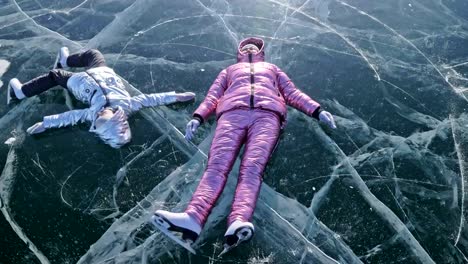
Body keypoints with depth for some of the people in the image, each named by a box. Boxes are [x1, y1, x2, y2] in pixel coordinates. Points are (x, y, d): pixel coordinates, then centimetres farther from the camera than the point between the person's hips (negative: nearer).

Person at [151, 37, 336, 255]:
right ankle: (192, 218, -49)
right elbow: (213, 96, 26)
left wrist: (318, 111, 12)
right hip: (232, 113, 1)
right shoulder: (230, 70, 41)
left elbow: (293, 93, 30)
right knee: (217, 164, -27)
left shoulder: (272, 69, 42)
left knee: (252, 167, -29)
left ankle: (238, 223, -53)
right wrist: (197, 117, 5)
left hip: (267, 114, 0)